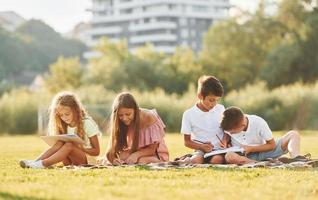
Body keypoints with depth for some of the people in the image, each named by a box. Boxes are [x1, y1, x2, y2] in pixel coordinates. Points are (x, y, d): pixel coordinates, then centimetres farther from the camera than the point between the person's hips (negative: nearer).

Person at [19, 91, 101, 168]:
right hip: (70, 161, 5)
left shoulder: (87, 123, -8)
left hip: (87, 160, -5)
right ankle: (35, 162, -36)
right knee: (59, 144, -24)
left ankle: (42, 164, -45)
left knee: (69, 146, -32)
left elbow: (96, 151, -7)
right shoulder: (63, 126, 8)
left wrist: (79, 148, -22)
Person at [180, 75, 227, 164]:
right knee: (196, 160, -38)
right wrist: (201, 147, -13)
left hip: (218, 150, 3)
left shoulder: (220, 109, 9)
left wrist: (225, 141, -8)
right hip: (201, 150, -3)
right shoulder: (189, 114, 1)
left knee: (217, 160, -34)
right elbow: (187, 141, 5)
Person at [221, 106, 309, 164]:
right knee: (229, 156, -41)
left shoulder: (259, 123, -19)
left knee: (293, 134, -15)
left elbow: (272, 145, -11)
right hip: (242, 156, 0)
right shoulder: (228, 126, -14)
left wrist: (250, 149, -19)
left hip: (263, 152, 0)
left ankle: (295, 157, -45)